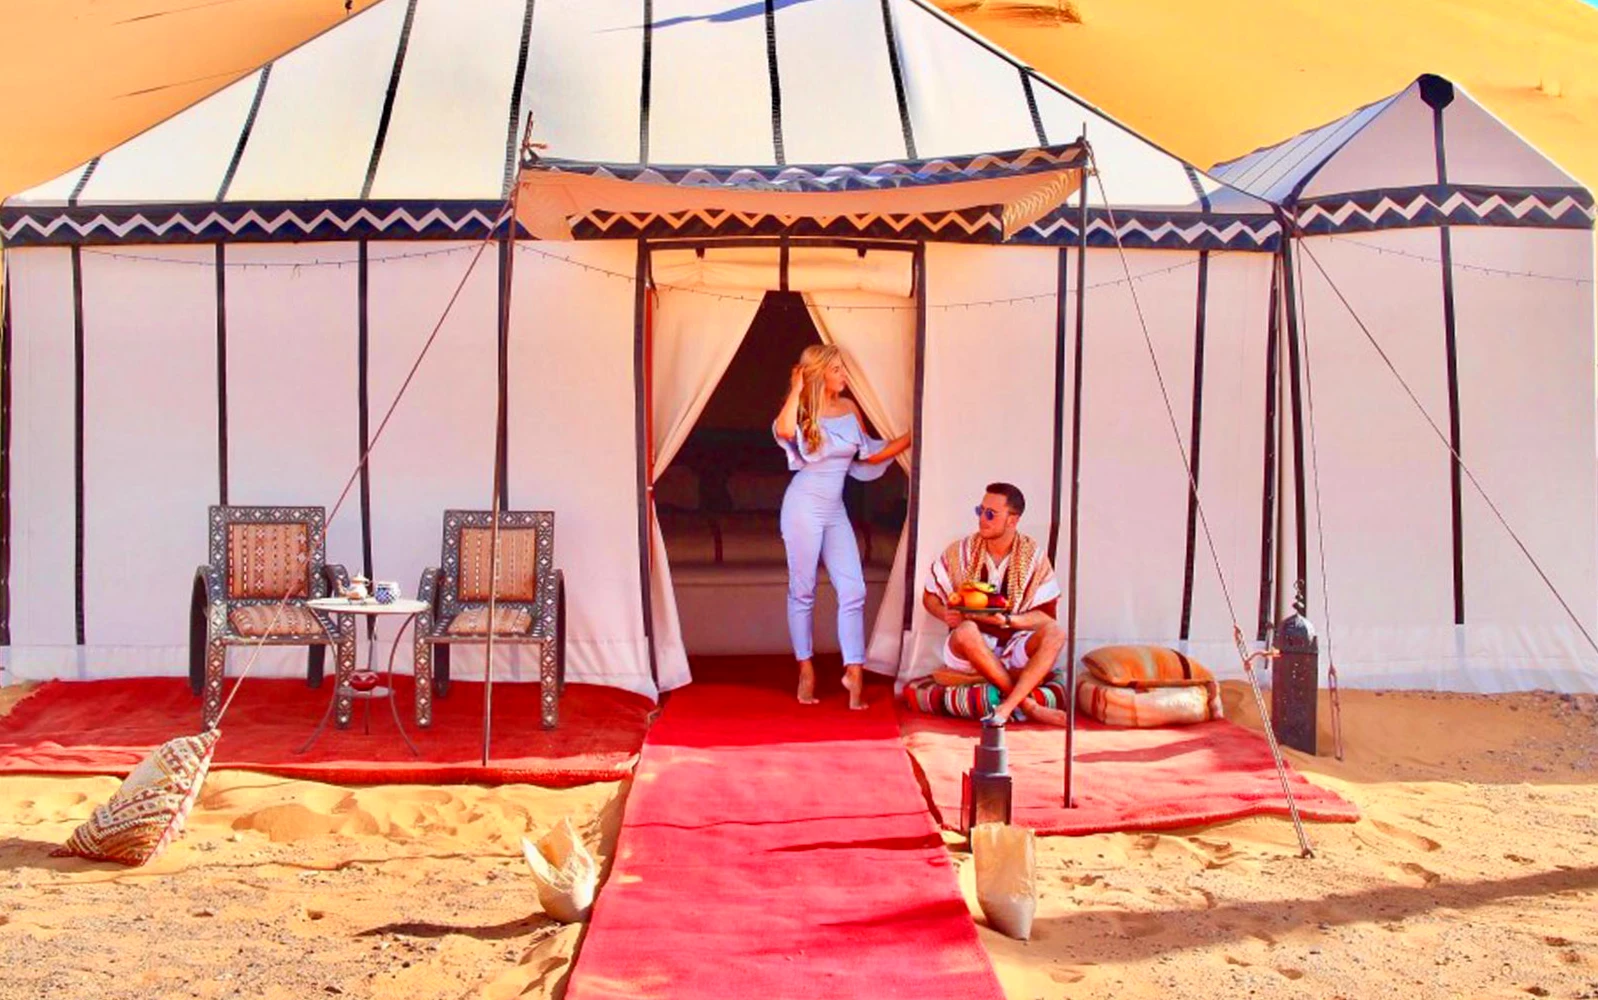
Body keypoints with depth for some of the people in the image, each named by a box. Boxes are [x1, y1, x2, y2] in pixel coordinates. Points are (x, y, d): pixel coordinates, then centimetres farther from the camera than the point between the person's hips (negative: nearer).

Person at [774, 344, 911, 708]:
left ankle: (854, 671, 3)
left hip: (835, 512, 5)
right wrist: (797, 388, -21)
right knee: (803, 592, 5)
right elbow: (784, 431, -33)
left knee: (853, 590, -3)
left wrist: (910, 438, 12)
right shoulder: (803, 412, -9)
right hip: (804, 508, -5)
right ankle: (806, 670, 16)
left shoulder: (849, 409, 7)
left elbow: (870, 455, 15)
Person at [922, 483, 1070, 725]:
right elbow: (930, 597, 10)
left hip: (1015, 646, 1)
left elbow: (1046, 616, -3)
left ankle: (1006, 707, -39)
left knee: (1055, 633, -28)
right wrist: (945, 614, -13)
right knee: (966, 630, -35)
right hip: (969, 650, 0)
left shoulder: (1033, 557, 0)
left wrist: (1007, 620, -22)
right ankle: (1029, 705, -28)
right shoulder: (959, 552, 0)